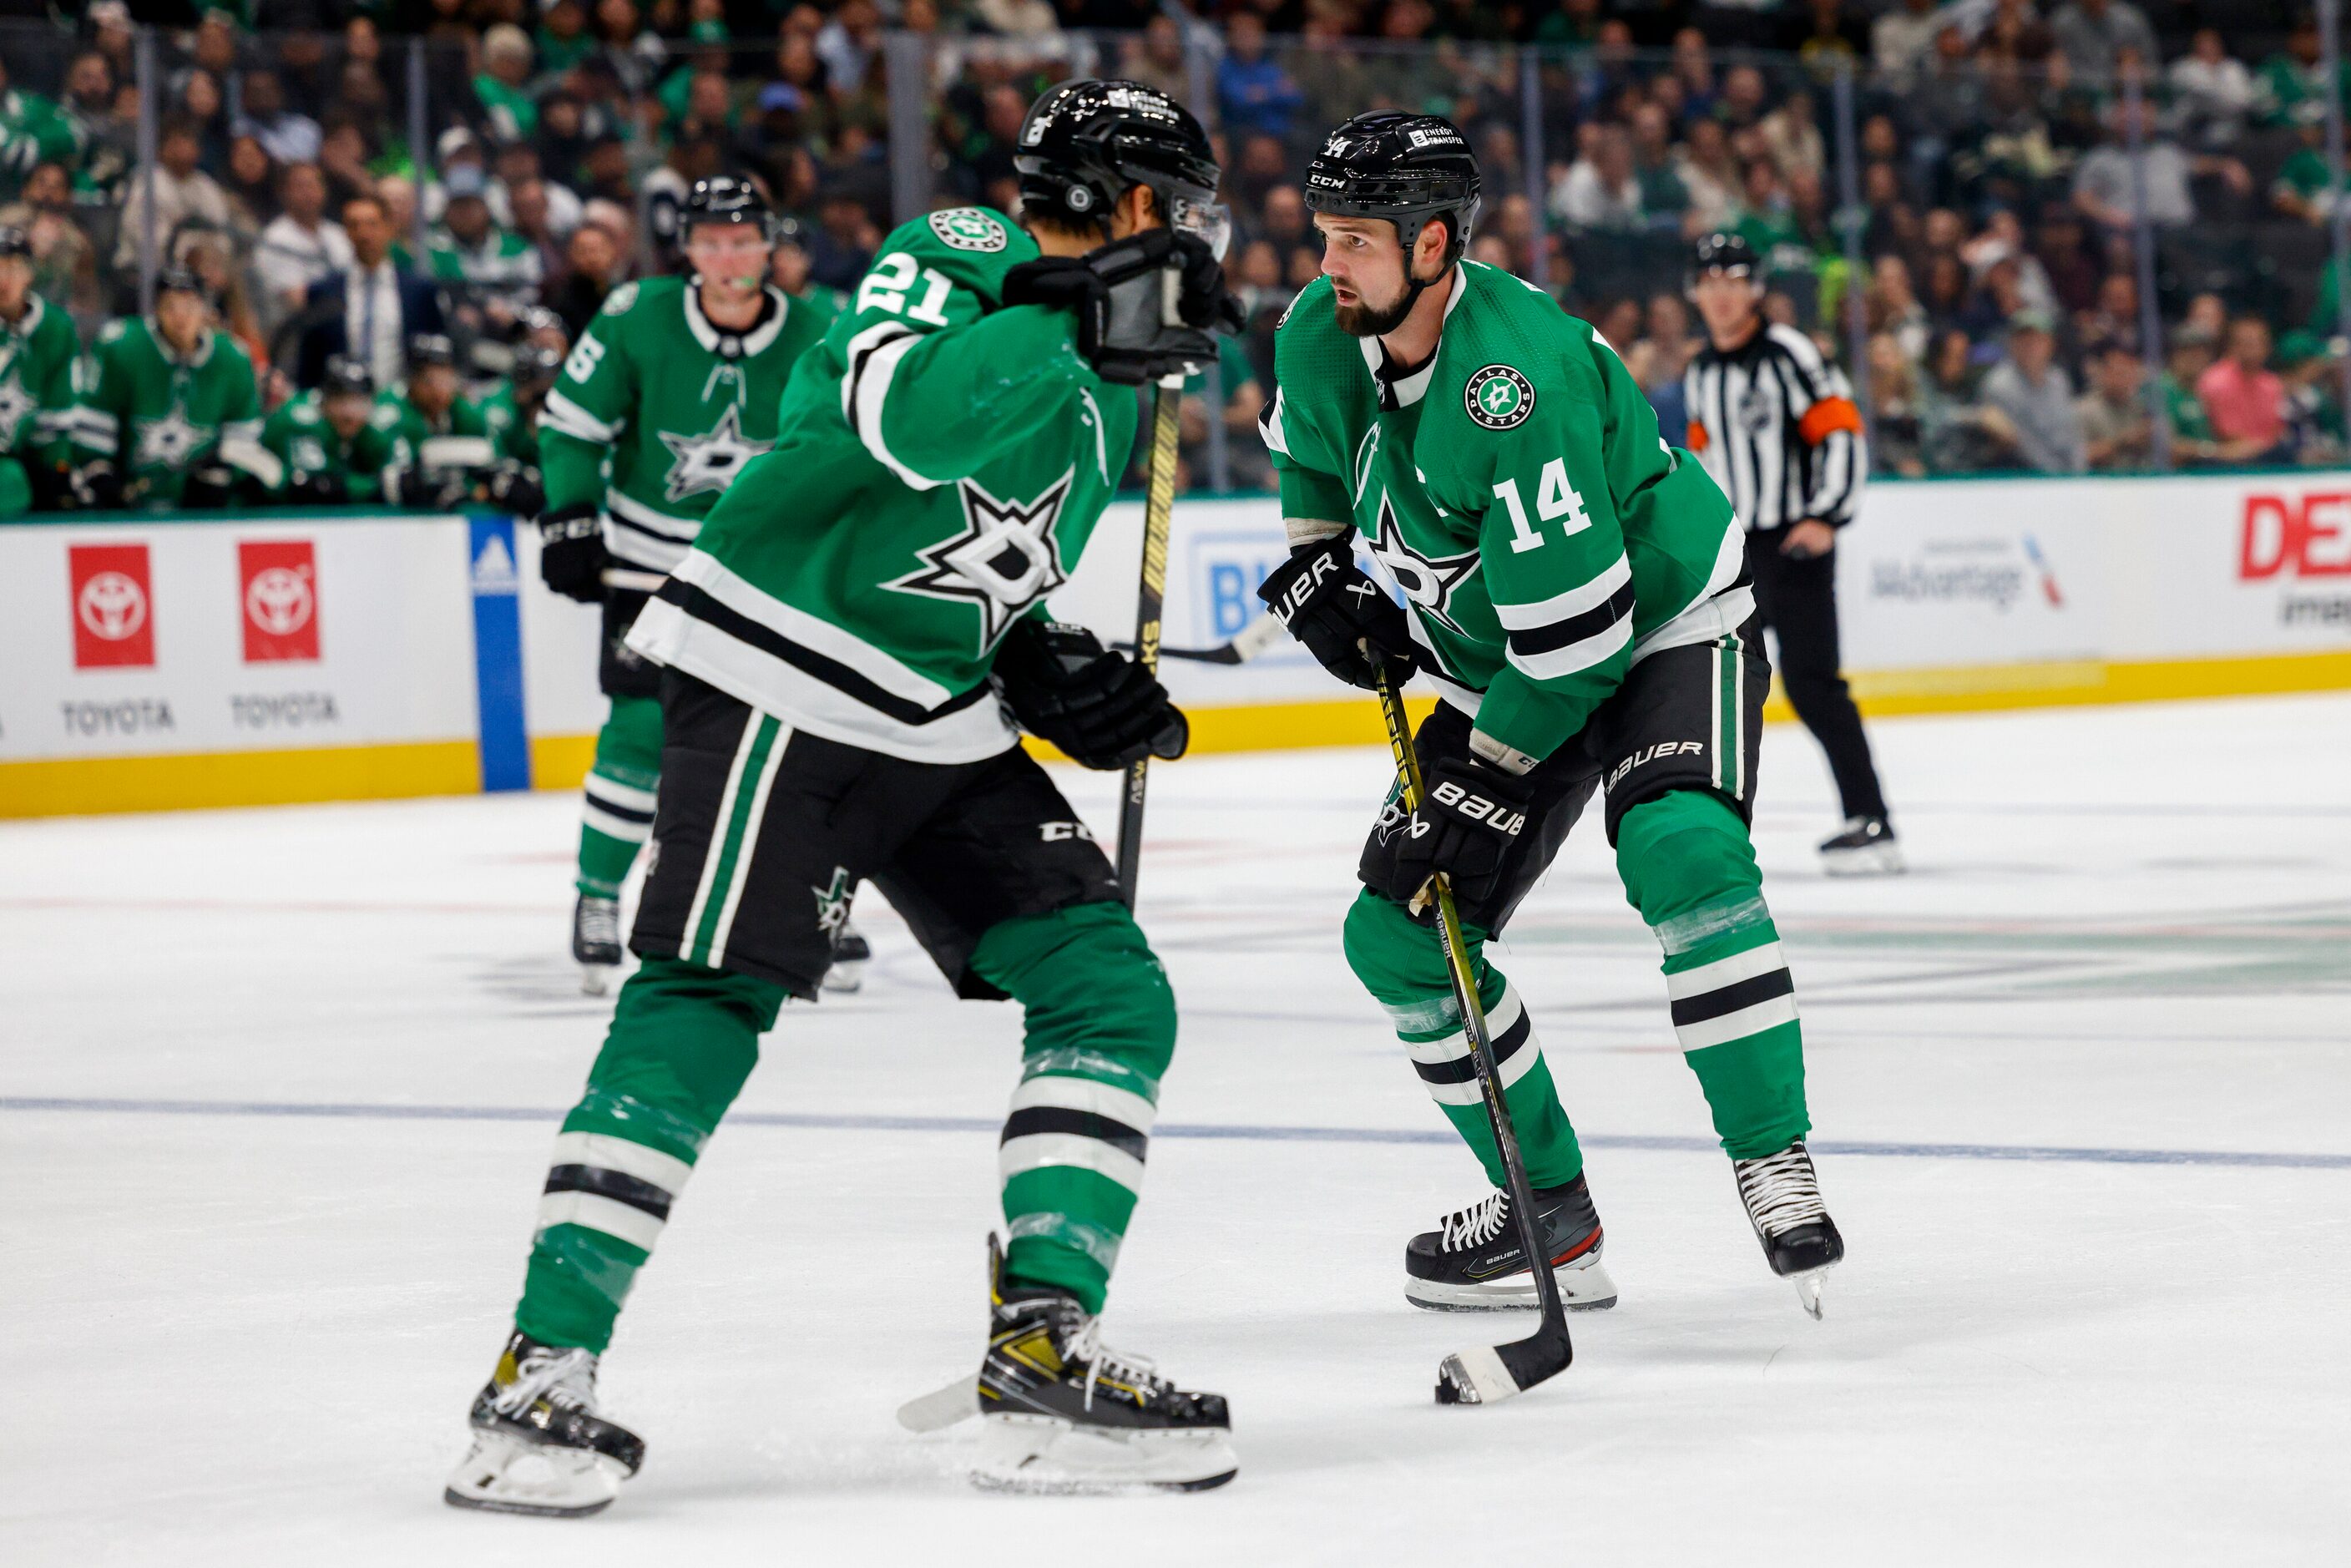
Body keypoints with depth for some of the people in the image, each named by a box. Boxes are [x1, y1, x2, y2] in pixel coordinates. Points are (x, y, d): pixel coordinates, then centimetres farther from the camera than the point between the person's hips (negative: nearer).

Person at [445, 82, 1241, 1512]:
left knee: (1114, 994, 0)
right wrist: (1080, 319, -31)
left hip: (942, 729, 9)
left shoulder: (1104, 395, 17)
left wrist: (1052, 673, 9)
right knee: (706, 1004, -16)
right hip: (779, 685, -9)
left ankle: (1042, 1353, -1)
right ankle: (545, 1368, -13)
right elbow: (907, 418, -33)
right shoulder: (957, 259, -11)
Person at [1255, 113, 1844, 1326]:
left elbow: (1579, 623, -32)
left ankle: (1774, 1167, -26)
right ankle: (1550, 1211, 11)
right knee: (1399, 931, 0)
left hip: (1663, 624, -8)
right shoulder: (1320, 338, -9)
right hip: (1495, 658, 8)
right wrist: (1316, 563, 4)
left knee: (1679, 850, -34)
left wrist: (1488, 778, -25)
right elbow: (1310, 448, 18)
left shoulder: (1518, 380, -34)